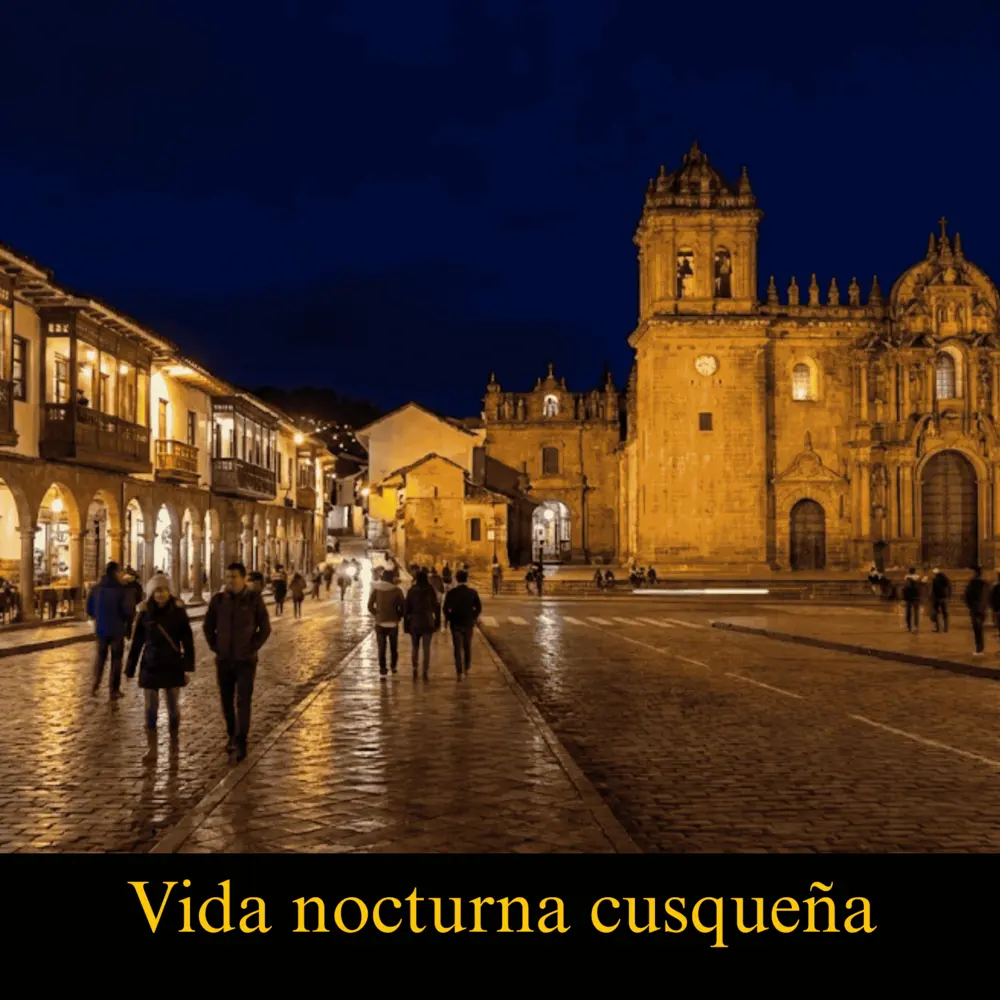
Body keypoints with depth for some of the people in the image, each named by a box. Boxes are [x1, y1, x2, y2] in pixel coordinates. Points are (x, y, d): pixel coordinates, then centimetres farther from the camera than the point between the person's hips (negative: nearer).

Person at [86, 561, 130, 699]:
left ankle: (95, 685, 16)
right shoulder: (120, 590, -15)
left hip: (100, 628, 4)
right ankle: (114, 690, 7)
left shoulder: (96, 589, -1)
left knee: (100, 655, 22)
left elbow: (89, 610, 5)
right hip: (117, 629, -4)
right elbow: (126, 611, -18)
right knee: (116, 658, 7)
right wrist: (127, 620, 2)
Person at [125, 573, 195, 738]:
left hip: (173, 667, -1)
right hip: (150, 667, 1)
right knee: (151, 707, 5)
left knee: (173, 707, 5)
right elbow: (137, 643, 3)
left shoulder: (178, 610, -6)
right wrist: (130, 669, 5)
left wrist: (188, 666, -8)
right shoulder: (145, 613, -4)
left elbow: (187, 640, -3)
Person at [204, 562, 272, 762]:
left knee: (243, 701, -9)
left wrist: (253, 648, -6)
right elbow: (208, 626, 11)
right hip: (223, 660, 3)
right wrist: (215, 647, 3)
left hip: (246, 660, -3)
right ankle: (232, 735, 26)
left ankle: (241, 742, -7)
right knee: (227, 701, 10)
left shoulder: (254, 599, -7)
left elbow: (265, 628, -1)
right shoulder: (218, 600, -1)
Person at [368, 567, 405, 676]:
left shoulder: (376, 589, -2)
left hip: (380, 622, 1)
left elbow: (370, 606, -1)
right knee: (393, 646, 16)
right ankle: (393, 666, 24)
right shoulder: (397, 590, -8)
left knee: (381, 647, 5)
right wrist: (398, 617, 9)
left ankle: (382, 669, 0)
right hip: (393, 623, -1)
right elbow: (403, 607, -7)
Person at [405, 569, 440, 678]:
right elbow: (436, 607, 1)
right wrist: (437, 622, 9)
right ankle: (425, 671, -3)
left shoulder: (412, 591, -4)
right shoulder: (431, 591, -2)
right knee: (426, 648, 3)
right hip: (428, 622, 0)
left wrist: (406, 623, 3)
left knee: (415, 647, 16)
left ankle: (415, 667, 4)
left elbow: (407, 608, -3)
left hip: (414, 622, 0)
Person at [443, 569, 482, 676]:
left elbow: (446, 608, -10)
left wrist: (447, 619, 5)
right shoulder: (472, 592, -5)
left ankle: (459, 671, -5)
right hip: (468, 623, 2)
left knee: (458, 648, 2)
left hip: (456, 623, -2)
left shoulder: (451, 593, -10)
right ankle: (466, 668, 26)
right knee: (467, 647, 17)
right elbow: (479, 607, -2)